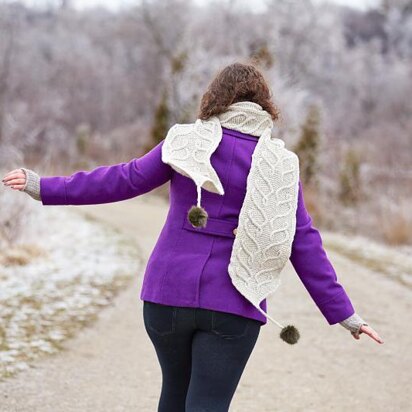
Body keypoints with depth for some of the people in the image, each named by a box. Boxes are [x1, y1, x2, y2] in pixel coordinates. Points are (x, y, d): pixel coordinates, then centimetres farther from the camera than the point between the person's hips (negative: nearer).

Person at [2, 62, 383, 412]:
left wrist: (46, 188, 4)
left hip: (169, 294, 1)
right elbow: (303, 245, -1)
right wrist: (343, 313, 4)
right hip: (233, 309, -1)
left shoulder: (190, 141, -1)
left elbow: (126, 180, -3)